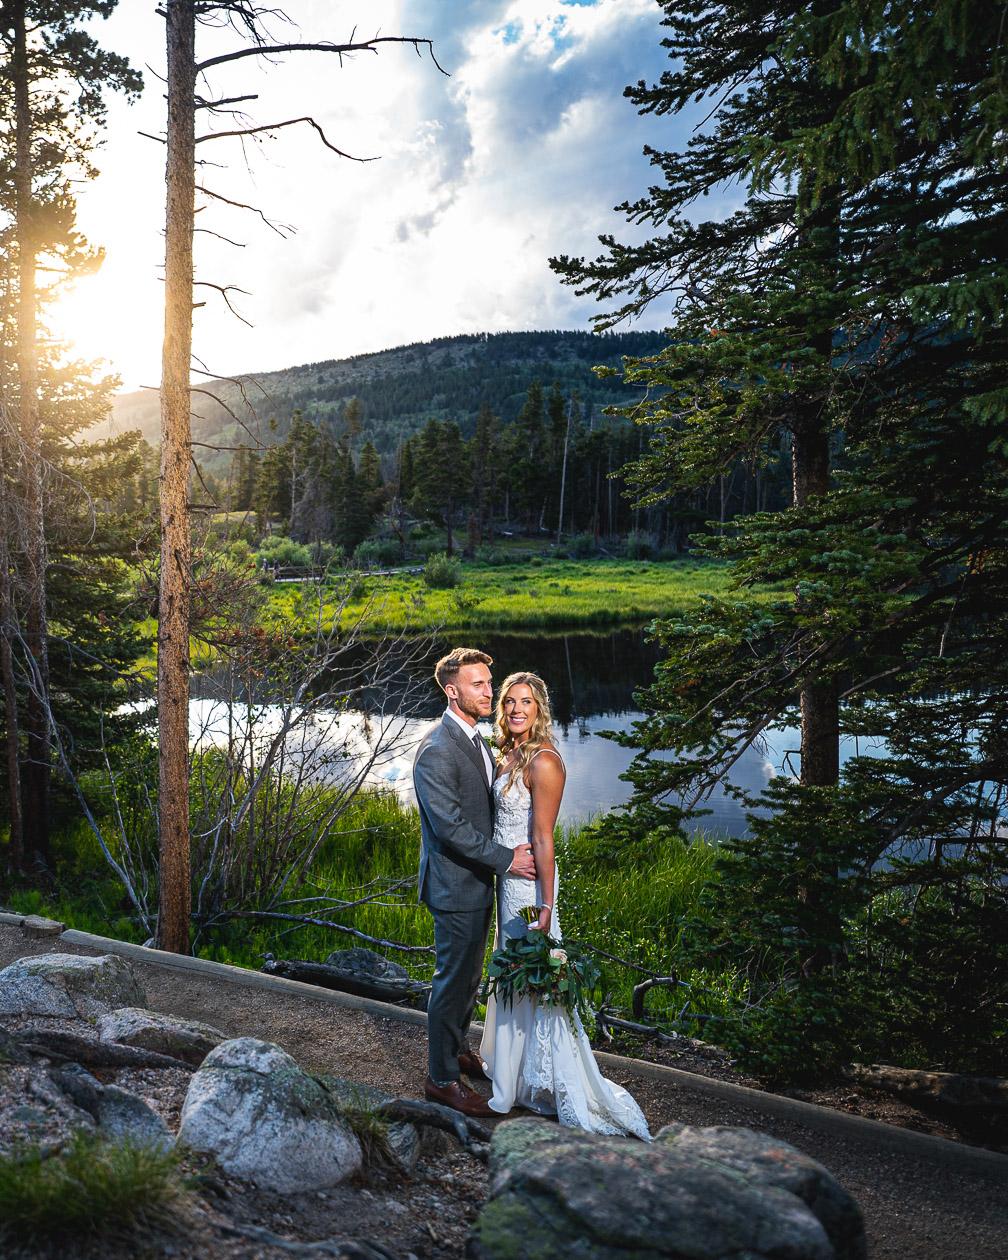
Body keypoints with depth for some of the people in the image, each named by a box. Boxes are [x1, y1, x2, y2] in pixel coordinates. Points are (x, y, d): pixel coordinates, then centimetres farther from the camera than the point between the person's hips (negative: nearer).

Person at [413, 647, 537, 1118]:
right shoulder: (437, 750, -22)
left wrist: (514, 846, 3)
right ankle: (442, 1077, 19)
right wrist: (506, 859, -21)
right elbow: (449, 825, -25)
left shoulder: (475, 740, 9)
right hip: (455, 886, -9)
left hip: (478, 882, 9)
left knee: (469, 976, 23)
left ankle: (457, 1048, 42)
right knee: (453, 981, 4)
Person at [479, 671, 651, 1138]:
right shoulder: (510, 754, 7)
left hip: (529, 881, -9)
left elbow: (542, 839, -21)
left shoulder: (543, 762, -19)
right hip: (507, 877, 9)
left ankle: (556, 1084, 19)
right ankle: (514, 1070, 37)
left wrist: (545, 905, -20)